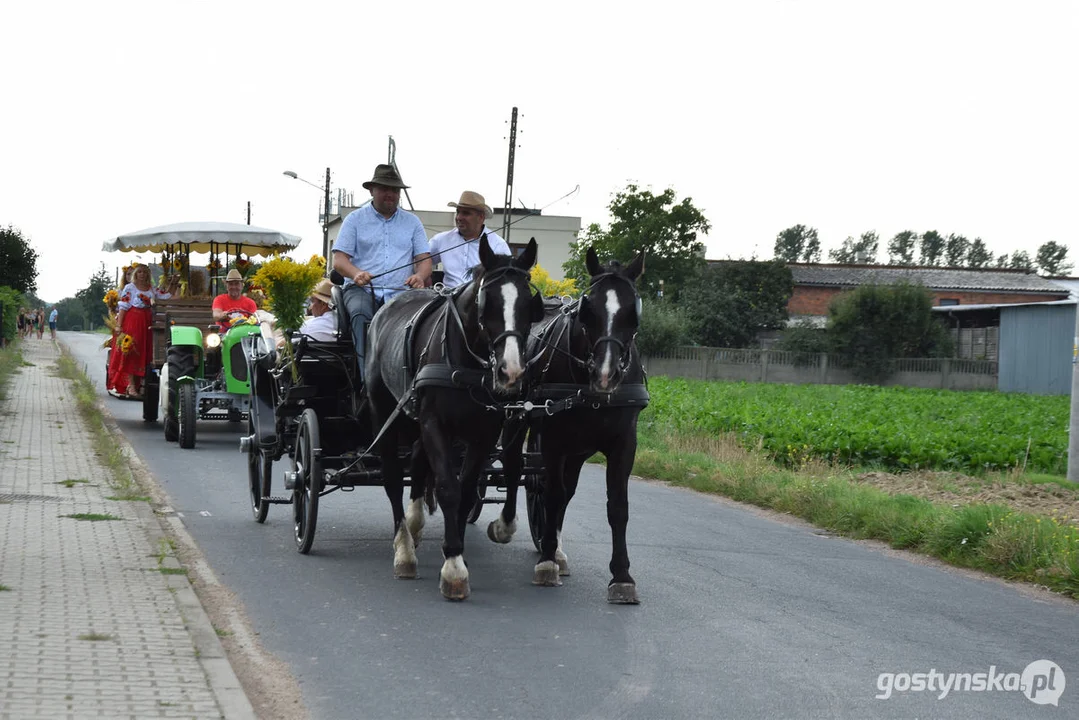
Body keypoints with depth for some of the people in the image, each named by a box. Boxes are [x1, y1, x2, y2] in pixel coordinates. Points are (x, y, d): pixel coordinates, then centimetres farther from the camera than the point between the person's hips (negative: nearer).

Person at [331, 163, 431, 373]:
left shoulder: (412, 222, 20)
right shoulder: (355, 219, 14)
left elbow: (424, 259, 14)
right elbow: (339, 259, 6)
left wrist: (420, 276, -12)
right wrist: (356, 273, -18)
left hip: (400, 291, 1)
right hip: (362, 289, -1)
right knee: (361, 314, -35)